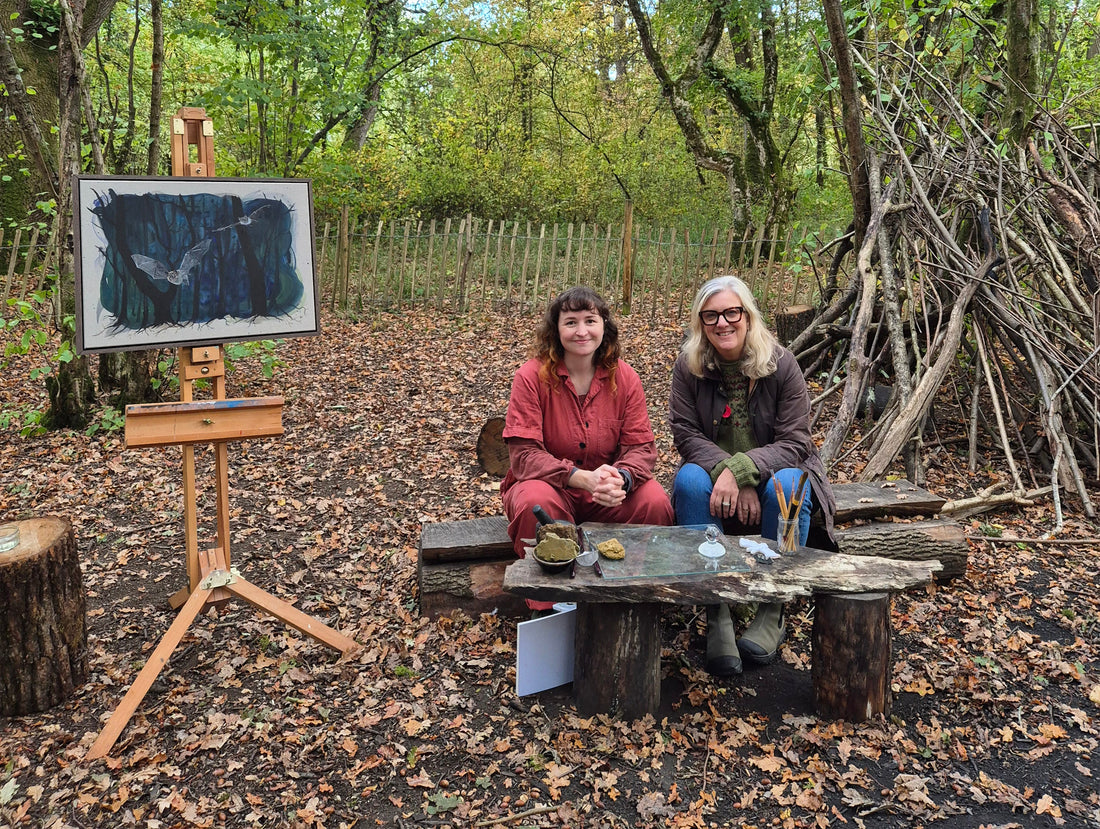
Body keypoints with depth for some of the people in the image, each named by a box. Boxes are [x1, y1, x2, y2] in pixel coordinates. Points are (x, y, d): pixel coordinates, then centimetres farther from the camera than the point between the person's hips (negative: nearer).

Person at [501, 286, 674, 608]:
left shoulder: (624, 378, -2)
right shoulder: (532, 376, -12)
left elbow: (641, 446, -5)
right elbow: (523, 454, -18)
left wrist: (621, 478, -30)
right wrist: (582, 477, -33)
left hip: (608, 493, 3)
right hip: (548, 485, -2)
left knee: (656, 501, -25)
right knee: (536, 503, -36)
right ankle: (548, 610, -17)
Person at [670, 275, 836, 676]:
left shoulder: (781, 364, -10)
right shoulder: (689, 366, -5)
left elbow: (795, 442, -14)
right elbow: (686, 435, -10)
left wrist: (741, 470, -29)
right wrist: (726, 473, -28)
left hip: (777, 469, -1)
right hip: (715, 470, 1)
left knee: (787, 487, -34)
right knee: (690, 481, -31)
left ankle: (773, 610, -16)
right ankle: (716, 613, -26)